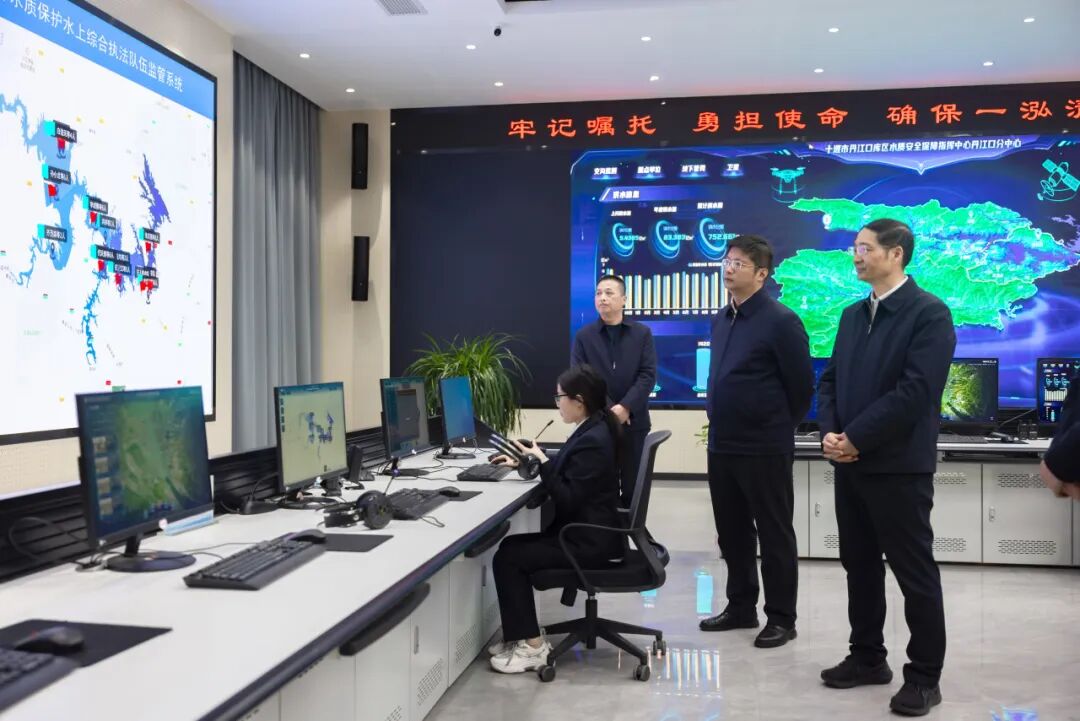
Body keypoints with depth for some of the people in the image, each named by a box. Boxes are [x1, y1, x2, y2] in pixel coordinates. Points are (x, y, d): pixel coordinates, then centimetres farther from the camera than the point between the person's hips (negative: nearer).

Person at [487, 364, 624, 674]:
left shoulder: (592, 441, -23)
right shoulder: (594, 430, 9)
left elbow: (567, 499, -25)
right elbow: (565, 473, 20)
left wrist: (541, 461, -21)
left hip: (588, 541, -10)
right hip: (587, 533, 10)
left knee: (507, 557, -10)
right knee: (512, 546, 9)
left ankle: (532, 646, -2)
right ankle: (522, 636, 14)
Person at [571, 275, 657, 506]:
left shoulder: (642, 333, 6)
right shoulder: (584, 336, 6)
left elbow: (648, 375, -2)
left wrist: (626, 407, -15)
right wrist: (607, 409, -14)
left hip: (633, 422, 0)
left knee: (632, 485, 5)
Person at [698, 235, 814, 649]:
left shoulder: (780, 321, -13)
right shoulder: (720, 320, 10)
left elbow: (802, 385, -10)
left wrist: (779, 426, 0)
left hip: (765, 448, -7)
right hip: (722, 445, 8)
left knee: (774, 535, 5)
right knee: (732, 532, 16)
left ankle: (781, 618, 16)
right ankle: (741, 606, 30)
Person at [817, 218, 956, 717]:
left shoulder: (929, 313, -9)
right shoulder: (853, 315, 14)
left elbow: (915, 390, -18)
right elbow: (830, 379, 13)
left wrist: (855, 438, -17)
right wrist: (830, 432, -4)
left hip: (899, 466, -7)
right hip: (851, 464, 7)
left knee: (914, 572, 3)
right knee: (859, 565, 14)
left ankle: (925, 675, 15)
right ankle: (867, 657, 28)